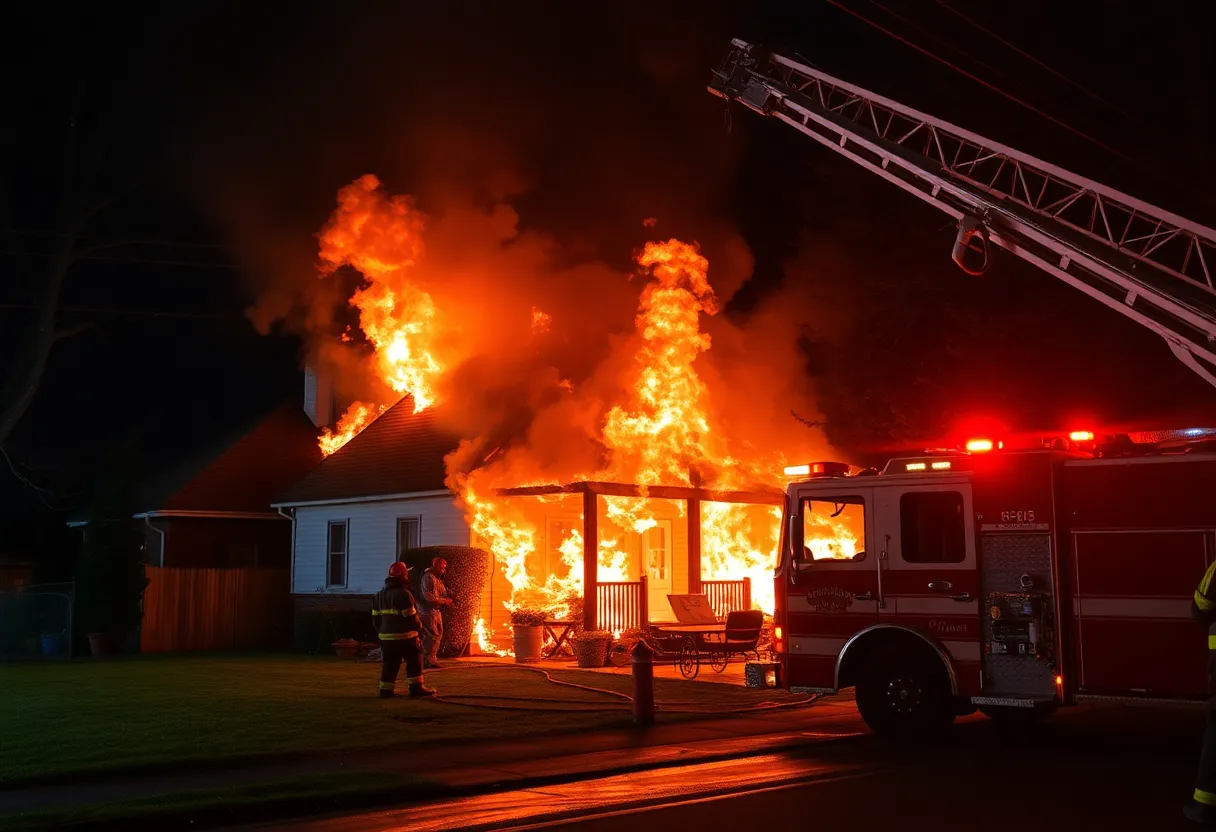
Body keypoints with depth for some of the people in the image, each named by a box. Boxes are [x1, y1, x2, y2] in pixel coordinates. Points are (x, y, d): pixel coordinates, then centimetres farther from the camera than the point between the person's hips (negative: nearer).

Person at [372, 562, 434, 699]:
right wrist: (418, 626, 4)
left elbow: (376, 616, 13)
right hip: (405, 635, -7)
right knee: (414, 661, 2)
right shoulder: (404, 594, -15)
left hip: (386, 636, 7)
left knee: (389, 663, 11)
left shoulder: (380, 595, 11)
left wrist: (381, 631, 21)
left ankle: (386, 689, 11)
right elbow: (410, 616, -14)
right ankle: (416, 687, 0)